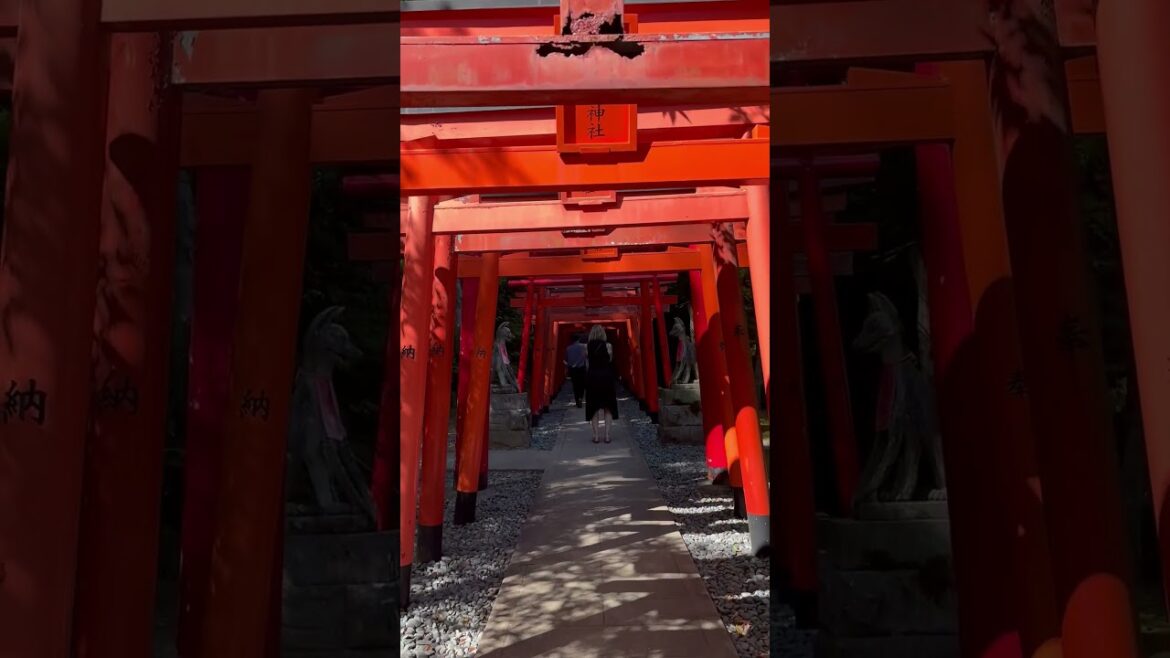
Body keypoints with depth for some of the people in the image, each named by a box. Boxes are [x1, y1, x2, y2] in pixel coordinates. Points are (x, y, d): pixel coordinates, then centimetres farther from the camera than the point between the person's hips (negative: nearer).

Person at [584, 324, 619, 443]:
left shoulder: (587, 346, -1)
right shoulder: (608, 346, -5)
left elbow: (587, 365, 3)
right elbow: (610, 361, 2)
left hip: (592, 377, 1)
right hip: (607, 377, -1)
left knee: (594, 407, 8)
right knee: (608, 407, 8)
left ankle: (595, 435, 6)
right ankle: (607, 435, 4)